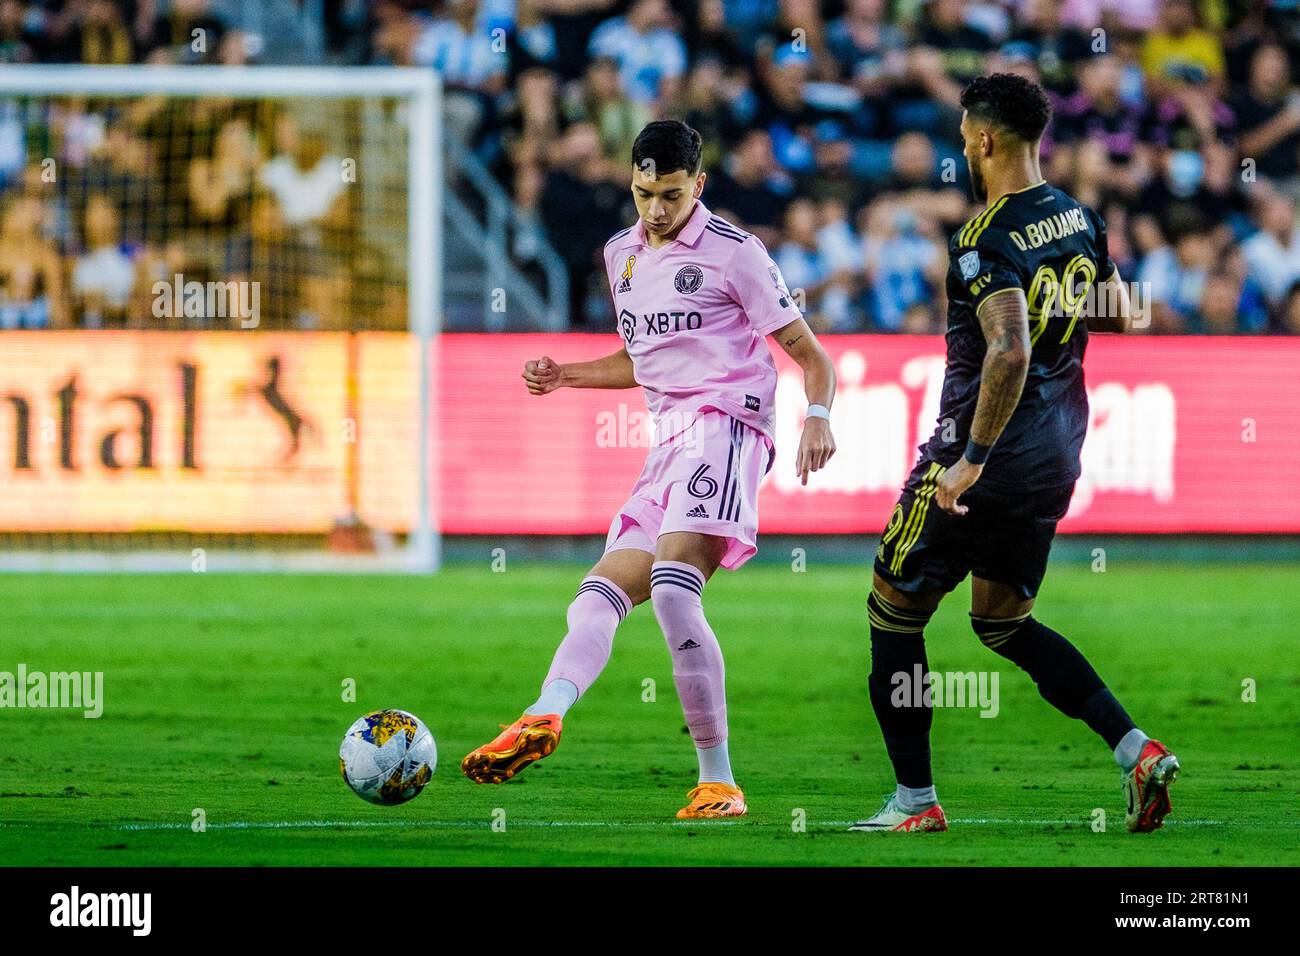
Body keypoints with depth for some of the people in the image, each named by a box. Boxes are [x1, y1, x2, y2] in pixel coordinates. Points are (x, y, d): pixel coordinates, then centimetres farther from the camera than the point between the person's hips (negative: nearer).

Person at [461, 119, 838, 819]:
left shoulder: (732, 252, -2)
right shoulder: (621, 255, 20)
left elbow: (810, 354, -1)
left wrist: (817, 415, -20)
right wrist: (565, 376, 19)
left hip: (723, 425, -9)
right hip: (670, 440, 9)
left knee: (673, 591, -25)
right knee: (601, 593, -8)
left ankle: (718, 782, -25)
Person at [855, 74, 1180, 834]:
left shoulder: (987, 243, -20)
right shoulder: (1080, 221, 4)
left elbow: (1010, 351, -32)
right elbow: (1119, 317, 18)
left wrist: (973, 458, -28)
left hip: (983, 461, -8)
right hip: (1057, 458, 8)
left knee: (894, 613, 9)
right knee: (1005, 623, 21)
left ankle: (915, 800, 13)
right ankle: (1137, 750, 5)